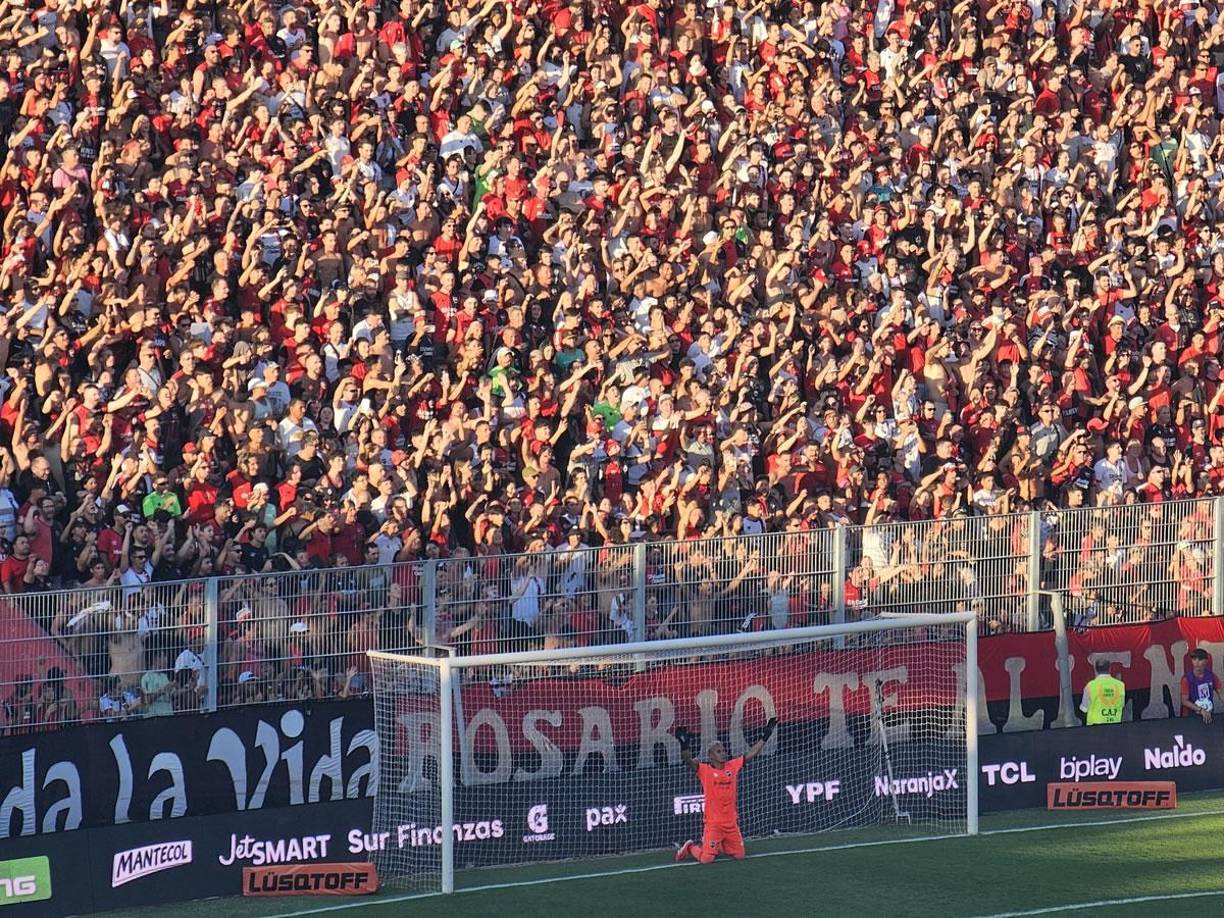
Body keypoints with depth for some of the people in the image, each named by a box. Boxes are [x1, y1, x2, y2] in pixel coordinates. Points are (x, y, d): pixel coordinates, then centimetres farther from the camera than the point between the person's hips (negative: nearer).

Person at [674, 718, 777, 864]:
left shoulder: (732, 766, 6)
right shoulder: (704, 770, -8)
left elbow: (751, 754, 11)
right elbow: (688, 760, -22)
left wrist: (765, 736, 10)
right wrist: (685, 745, -40)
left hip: (731, 822, 5)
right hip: (713, 823, -5)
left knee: (739, 855, 10)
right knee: (707, 859, -10)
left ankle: (719, 846, 36)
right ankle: (690, 847, 22)